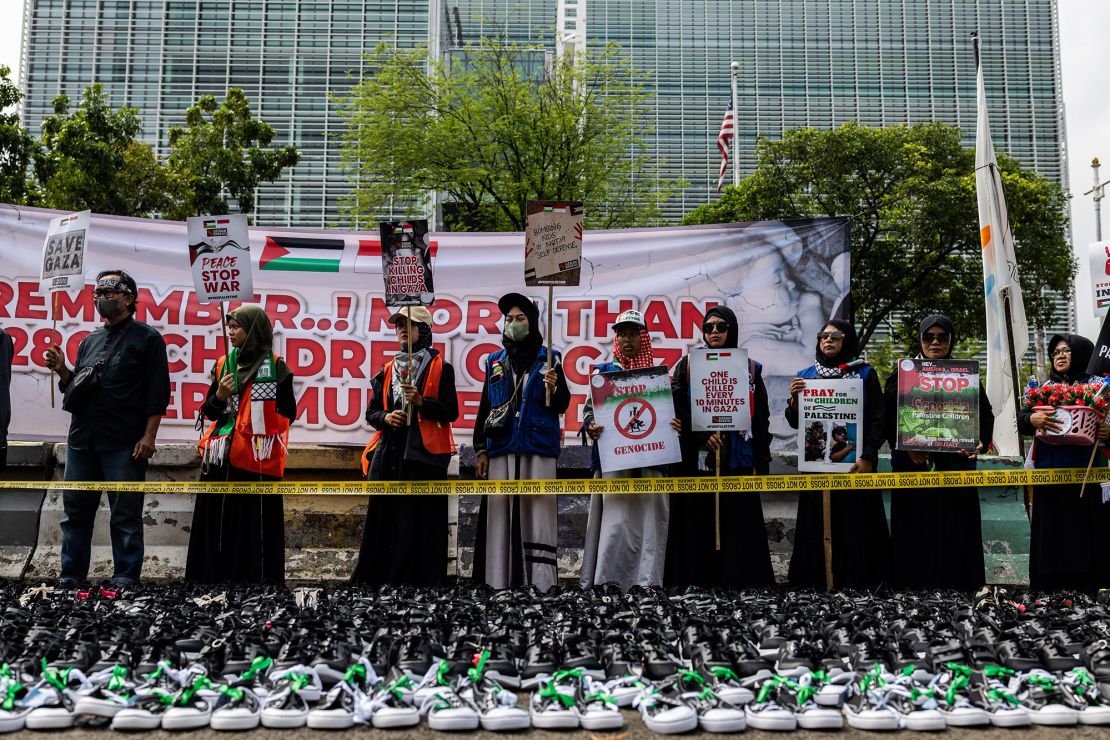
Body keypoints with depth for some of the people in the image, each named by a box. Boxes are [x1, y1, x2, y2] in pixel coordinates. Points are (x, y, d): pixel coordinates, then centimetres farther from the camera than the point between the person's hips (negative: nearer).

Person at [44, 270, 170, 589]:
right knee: (75, 509, 9)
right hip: (82, 440, 6)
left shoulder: (147, 339, 0)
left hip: (124, 443, -6)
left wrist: (149, 436, -13)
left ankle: (126, 576, 9)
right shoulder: (89, 342, 17)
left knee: (125, 513, 1)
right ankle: (71, 574, 19)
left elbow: (157, 393, -6)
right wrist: (62, 371, 2)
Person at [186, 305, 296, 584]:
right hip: (222, 458, 5)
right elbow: (209, 412, 15)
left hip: (257, 460, -4)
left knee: (255, 525, -3)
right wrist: (220, 396, -3)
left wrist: (260, 423, -6)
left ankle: (256, 580, 4)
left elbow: (287, 414, 3)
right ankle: (214, 577, 13)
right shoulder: (223, 364, 13)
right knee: (218, 523, 6)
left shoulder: (275, 367, 0)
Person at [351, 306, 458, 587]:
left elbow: (451, 411, -1)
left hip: (424, 453, -4)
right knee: (383, 520, 3)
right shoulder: (387, 370, 18)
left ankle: (420, 580, 0)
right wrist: (385, 417, -2)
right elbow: (371, 412, 19)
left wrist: (421, 401, -15)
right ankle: (374, 577, 10)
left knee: (420, 521, -6)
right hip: (388, 453, 4)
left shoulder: (440, 368, 5)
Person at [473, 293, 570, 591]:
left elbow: (563, 406, 6)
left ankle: (541, 583, -3)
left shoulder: (549, 359, 8)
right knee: (499, 514, 0)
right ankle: (497, 581, 3)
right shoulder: (495, 361, 15)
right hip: (501, 449, 2)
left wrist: (554, 389, -15)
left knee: (539, 515, -4)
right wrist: (480, 449, 9)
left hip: (539, 448, -2)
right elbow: (484, 407, 15)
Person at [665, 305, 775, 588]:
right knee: (696, 534, 0)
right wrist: (703, 435, -17)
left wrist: (761, 462, 1)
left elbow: (761, 419, 8)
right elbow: (675, 407, -4)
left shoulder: (750, 369, 11)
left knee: (738, 533, -1)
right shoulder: (687, 365, 8)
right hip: (695, 462, -1)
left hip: (737, 462, 1)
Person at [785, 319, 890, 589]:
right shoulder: (805, 376, 10)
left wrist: (868, 457, -14)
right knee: (817, 529, 1)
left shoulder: (865, 374, 3)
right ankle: (815, 582, 9)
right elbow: (795, 423, 8)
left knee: (855, 528, -2)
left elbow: (878, 419, -2)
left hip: (855, 464, -2)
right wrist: (794, 398, -11)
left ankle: (858, 583, 7)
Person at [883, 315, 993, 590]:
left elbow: (985, 415, 5)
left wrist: (980, 442, -13)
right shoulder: (903, 374, 6)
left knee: (956, 537, 2)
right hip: (913, 468, -1)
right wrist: (906, 447, -15)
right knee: (916, 538, -1)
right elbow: (888, 419, 0)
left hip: (956, 467, 1)